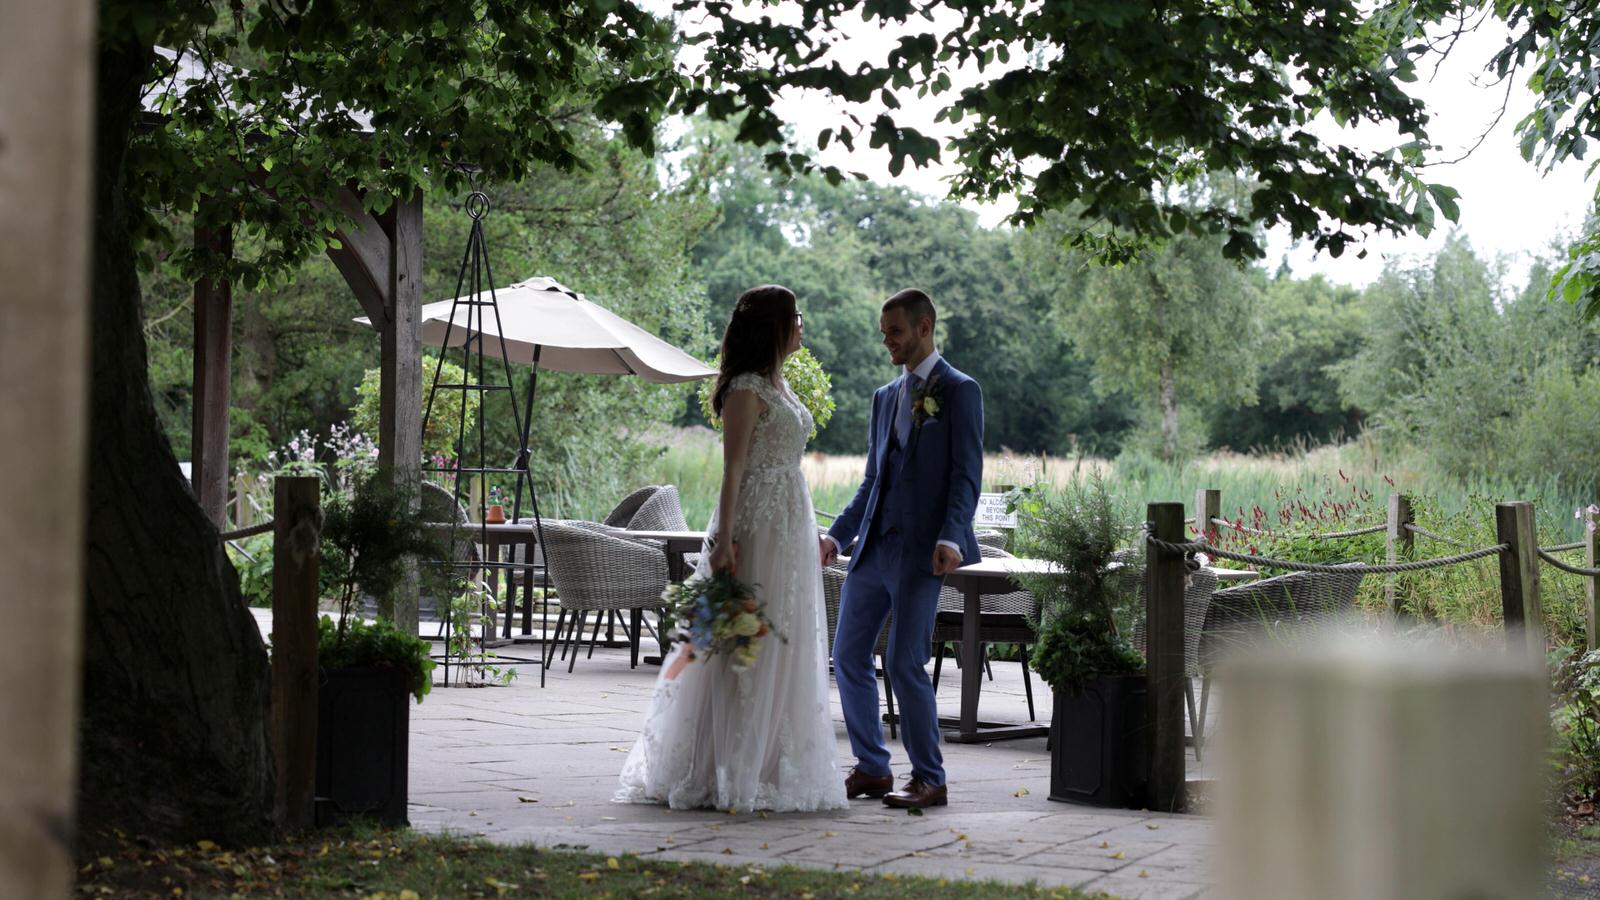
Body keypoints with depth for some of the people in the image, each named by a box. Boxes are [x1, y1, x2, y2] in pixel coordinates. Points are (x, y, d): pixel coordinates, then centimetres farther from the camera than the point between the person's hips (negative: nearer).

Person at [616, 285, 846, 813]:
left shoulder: (779, 387, 17)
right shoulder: (747, 388, -10)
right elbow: (734, 466, -15)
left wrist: (812, 534, 22)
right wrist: (725, 540, -21)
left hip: (790, 526, 9)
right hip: (755, 526, -9)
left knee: (784, 645, 9)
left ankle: (769, 767, 15)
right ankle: (728, 774, -3)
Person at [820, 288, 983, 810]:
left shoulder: (959, 391, -2)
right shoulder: (885, 396, 19)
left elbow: (967, 474, -9)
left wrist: (950, 538, -21)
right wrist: (837, 535, 11)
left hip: (920, 550, -7)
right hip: (872, 546, 7)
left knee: (905, 665, -9)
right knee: (848, 657, 6)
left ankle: (929, 778, 4)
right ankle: (871, 770, 18)